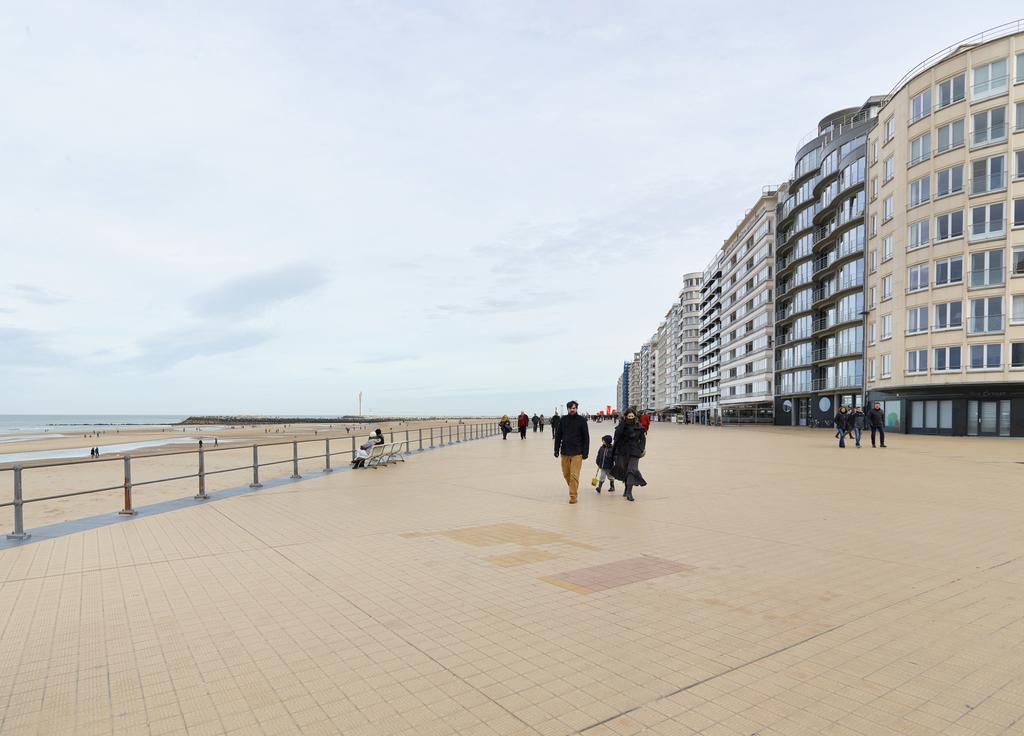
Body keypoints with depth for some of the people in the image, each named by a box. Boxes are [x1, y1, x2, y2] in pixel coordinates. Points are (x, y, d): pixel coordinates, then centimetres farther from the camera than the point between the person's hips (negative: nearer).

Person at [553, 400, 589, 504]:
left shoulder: (582, 420, -2)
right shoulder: (563, 420, 5)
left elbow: (586, 437, 0)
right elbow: (558, 435, 9)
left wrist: (585, 452, -6)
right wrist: (556, 450, 4)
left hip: (577, 453, -3)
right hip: (564, 452, 3)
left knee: (574, 475, -7)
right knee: (566, 474, 10)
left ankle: (573, 495, 0)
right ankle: (573, 488, 33)